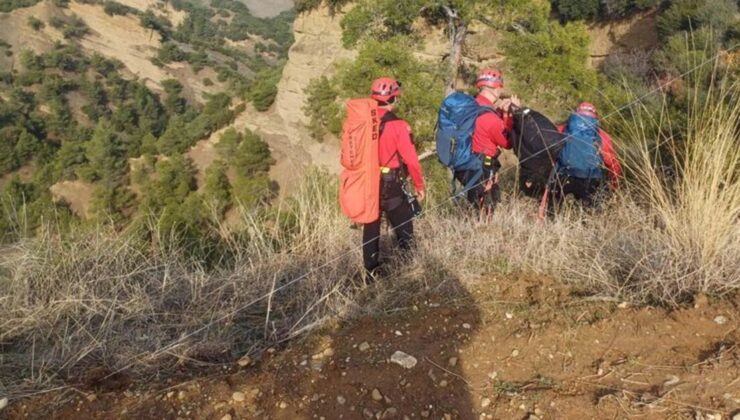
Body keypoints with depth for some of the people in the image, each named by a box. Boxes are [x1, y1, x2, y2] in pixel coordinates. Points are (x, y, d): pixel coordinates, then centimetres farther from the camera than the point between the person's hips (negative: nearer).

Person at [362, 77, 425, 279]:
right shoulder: (398, 126, -16)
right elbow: (411, 160, -15)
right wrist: (419, 185, -2)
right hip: (390, 186, -5)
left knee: (370, 228, 17)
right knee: (404, 229, 10)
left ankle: (371, 272, 26)